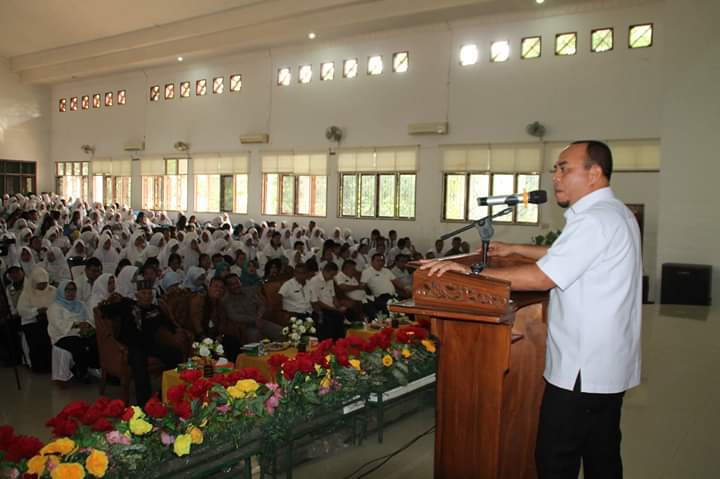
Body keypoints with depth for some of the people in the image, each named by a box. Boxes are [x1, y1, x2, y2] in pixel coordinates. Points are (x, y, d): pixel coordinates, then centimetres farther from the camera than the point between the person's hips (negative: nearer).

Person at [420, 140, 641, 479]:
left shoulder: (594, 220, -20)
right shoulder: (614, 213, 13)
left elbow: (541, 278, -23)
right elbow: (565, 256, 25)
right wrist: (514, 249, 25)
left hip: (580, 370, -10)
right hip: (608, 367, 10)